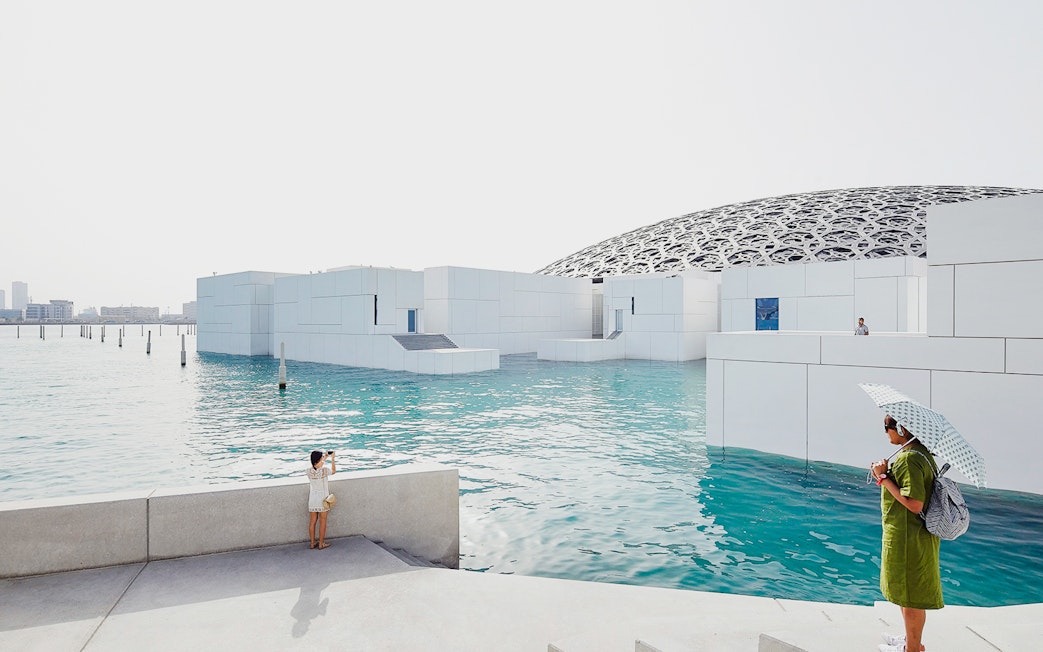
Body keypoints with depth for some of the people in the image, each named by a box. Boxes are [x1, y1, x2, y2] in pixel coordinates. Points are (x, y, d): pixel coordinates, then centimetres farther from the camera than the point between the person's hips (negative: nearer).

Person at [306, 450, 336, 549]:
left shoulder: (309, 471, -7)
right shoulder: (324, 471, -19)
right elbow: (333, 471, 3)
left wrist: (324, 458, 22)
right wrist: (333, 459, 12)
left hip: (312, 500, 4)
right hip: (323, 500, -4)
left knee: (312, 522, 14)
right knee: (322, 522, 8)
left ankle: (312, 543, 23)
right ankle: (321, 544, 16)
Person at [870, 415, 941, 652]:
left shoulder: (909, 458, -24)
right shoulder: (922, 453, 7)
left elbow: (914, 504, -28)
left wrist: (885, 478, -21)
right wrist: (885, 476, 1)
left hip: (909, 539, -10)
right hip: (915, 534, 10)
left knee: (910, 596, 7)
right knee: (907, 591, 24)